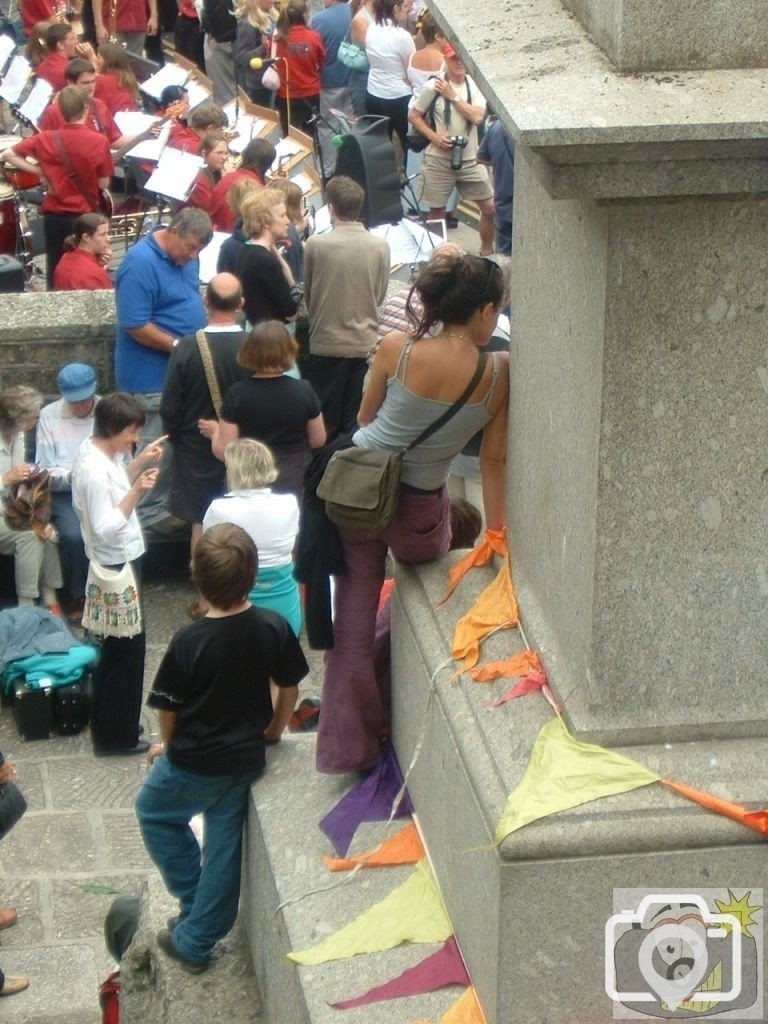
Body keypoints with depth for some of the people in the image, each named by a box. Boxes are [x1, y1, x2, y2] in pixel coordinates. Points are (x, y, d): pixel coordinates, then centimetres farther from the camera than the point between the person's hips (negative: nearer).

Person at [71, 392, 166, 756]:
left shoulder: (97, 449, 1)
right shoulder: (94, 470, -28)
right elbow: (106, 529, -29)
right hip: (117, 566, -10)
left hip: (117, 562, 10)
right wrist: (137, 491, -33)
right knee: (128, 648, 3)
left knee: (115, 646, 21)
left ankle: (106, 725, 34)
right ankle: (116, 735, 15)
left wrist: (140, 462, 8)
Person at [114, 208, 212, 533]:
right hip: (153, 375, -9)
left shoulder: (185, 257, 5)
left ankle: (174, 503, 28)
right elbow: (135, 327, -24)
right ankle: (151, 513, 9)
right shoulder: (140, 264, -22)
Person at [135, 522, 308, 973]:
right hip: (246, 760, 4)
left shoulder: (189, 643, -24)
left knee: (154, 812, 26)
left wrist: (170, 748, 10)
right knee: (224, 846, 17)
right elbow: (290, 689, 1)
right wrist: (272, 732, 20)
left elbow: (168, 710, -11)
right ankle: (196, 943, 28)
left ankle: (194, 900, 26)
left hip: (194, 765, -4)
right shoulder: (274, 629, -14)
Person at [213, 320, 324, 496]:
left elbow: (222, 450, -14)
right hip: (290, 484, 1)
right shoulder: (303, 391, -11)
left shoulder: (237, 394, -15)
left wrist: (216, 430, 6)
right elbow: (318, 440, 1)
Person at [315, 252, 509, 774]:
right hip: (419, 509, -1)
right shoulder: (499, 372, -14)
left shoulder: (396, 349, -13)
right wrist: (496, 531, 6)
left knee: (354, 618, 12)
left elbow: (365, 419, 3)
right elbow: (494, 458, -5)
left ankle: (349, 744, 21)